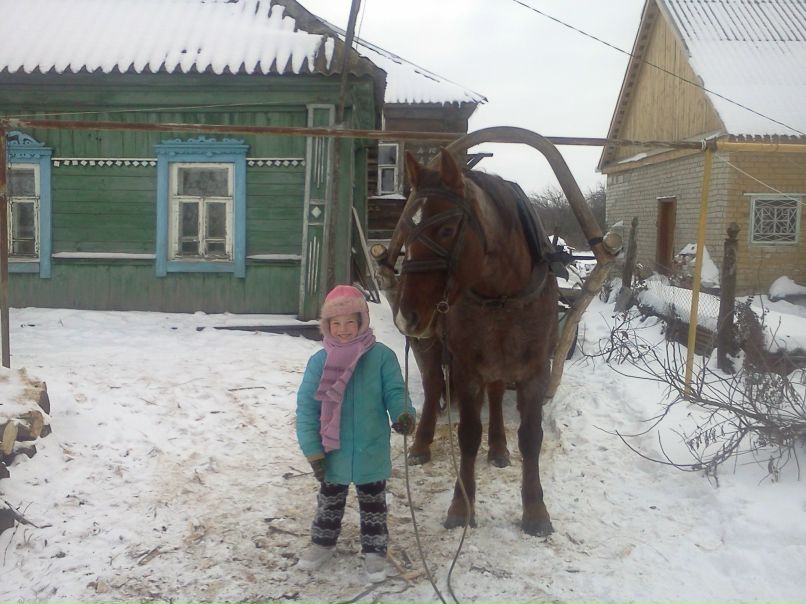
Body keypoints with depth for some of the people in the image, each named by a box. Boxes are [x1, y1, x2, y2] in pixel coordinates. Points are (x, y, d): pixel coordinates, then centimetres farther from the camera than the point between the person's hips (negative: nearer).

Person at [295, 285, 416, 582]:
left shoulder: (381, 356, -12)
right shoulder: (319, 361, -9)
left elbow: (395, 392, -10)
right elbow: (306, 408, -7)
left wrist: (404, 414, -33)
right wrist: (313, 450, -10)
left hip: (371, 452, -1)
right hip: (332, 453, 2)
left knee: (373, 505, 17)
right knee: (329, 502, 23)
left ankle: (374, 550, 35)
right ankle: (322, 542, 45)